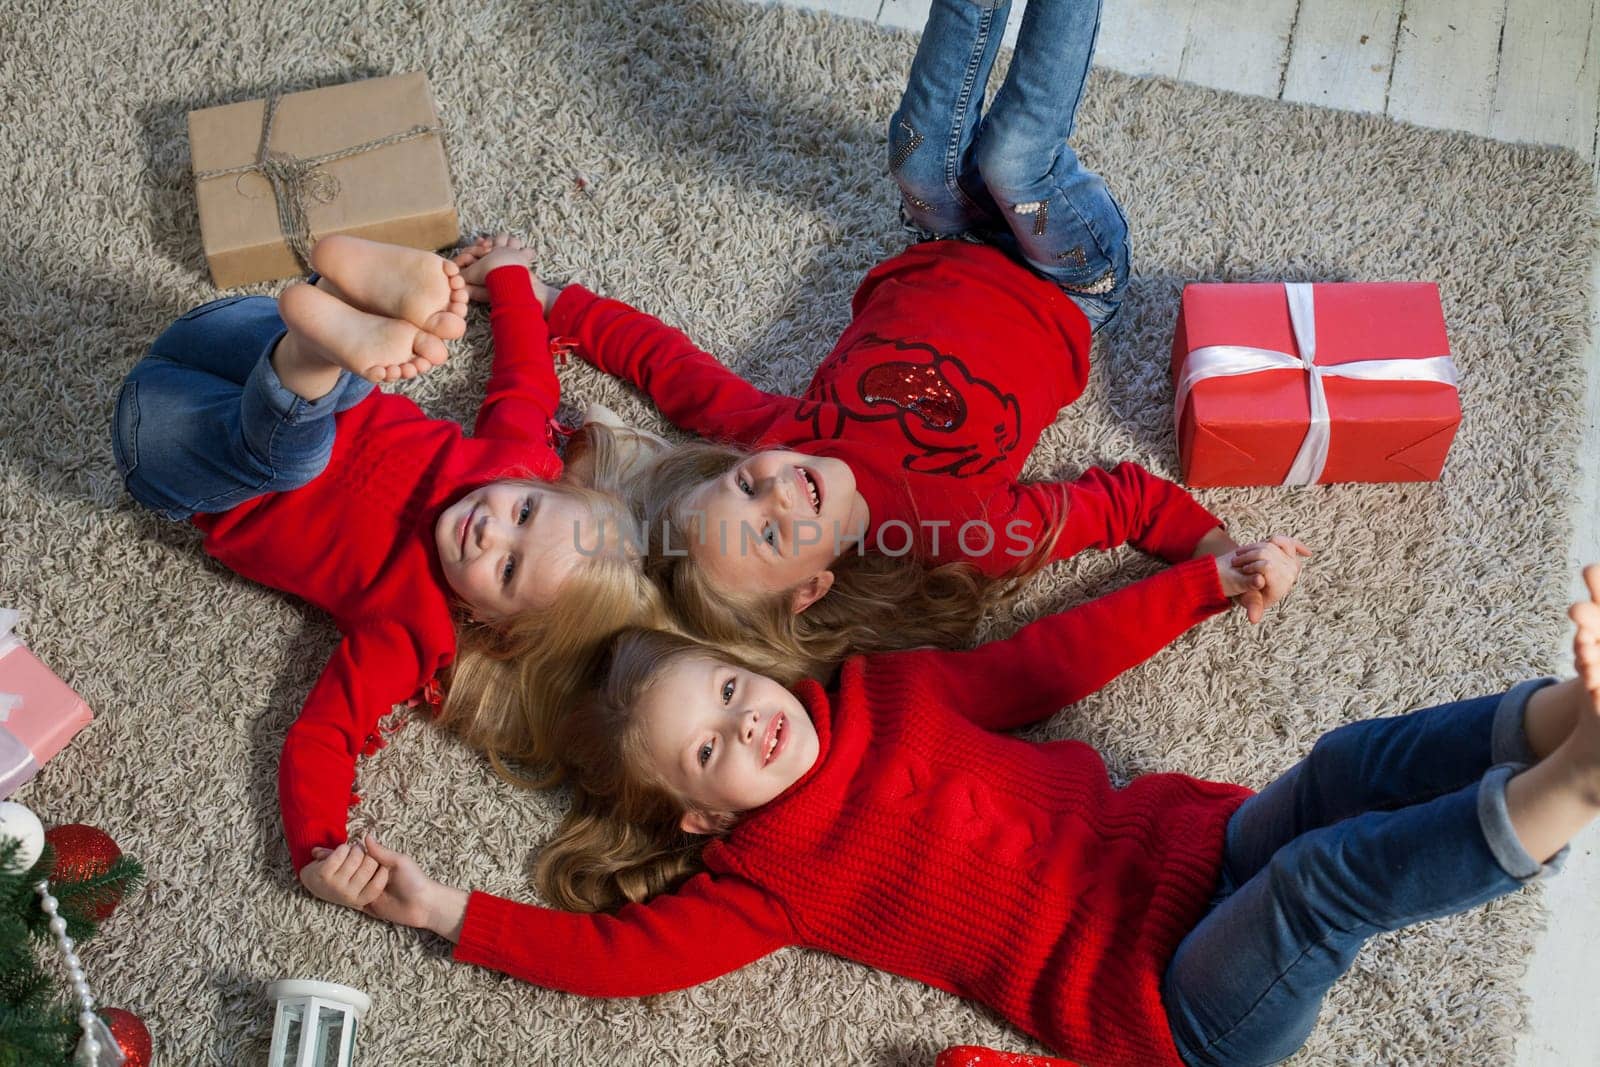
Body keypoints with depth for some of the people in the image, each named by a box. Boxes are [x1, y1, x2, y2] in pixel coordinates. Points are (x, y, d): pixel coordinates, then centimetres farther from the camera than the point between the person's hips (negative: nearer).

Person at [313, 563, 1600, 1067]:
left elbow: (1042, 662, 16)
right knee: (1328, 878, -32)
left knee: (1355, 761, -22)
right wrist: (444, 909, -5)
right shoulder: (762, 877, -3)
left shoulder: (885, 691, 10)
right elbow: (614, 952, -6)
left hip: (1191, 841, 5)